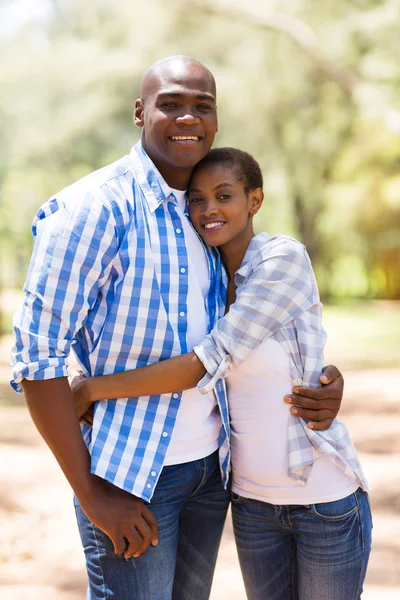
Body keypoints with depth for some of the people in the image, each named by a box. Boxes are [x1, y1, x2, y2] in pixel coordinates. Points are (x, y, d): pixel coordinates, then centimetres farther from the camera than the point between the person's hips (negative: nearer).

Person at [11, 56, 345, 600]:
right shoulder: (92, 208, -14)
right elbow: (37, 357, -16)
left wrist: (324, 379, -1)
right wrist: (92, 493, -17)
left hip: (213, 465, 7)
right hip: (130, 476, -6)